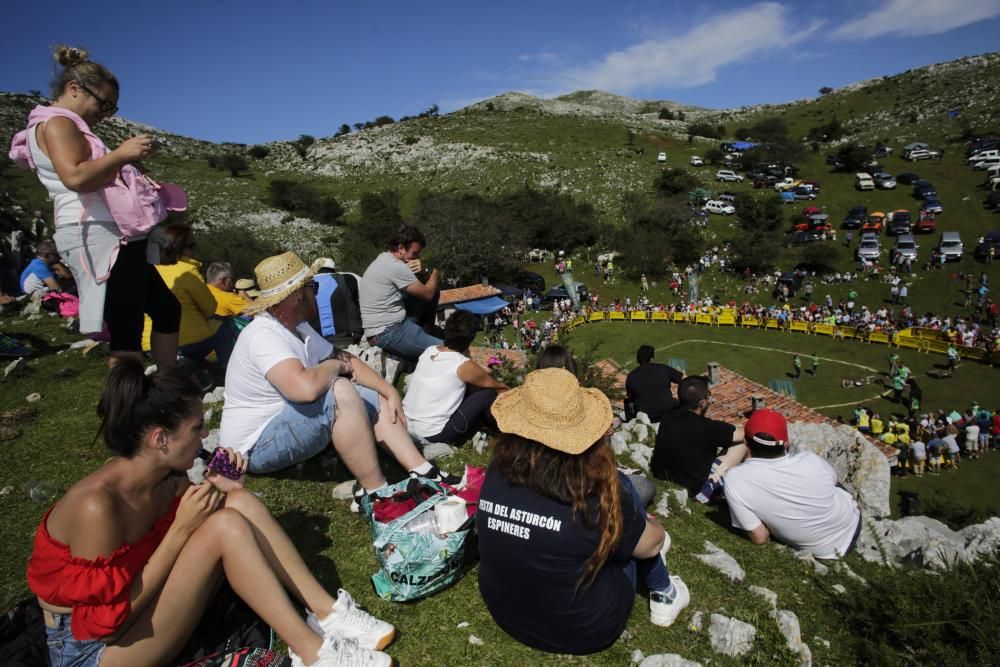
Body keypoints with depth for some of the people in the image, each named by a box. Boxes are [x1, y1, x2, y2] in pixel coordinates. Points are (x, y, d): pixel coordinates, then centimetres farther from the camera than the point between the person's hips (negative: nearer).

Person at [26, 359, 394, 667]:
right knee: (224, 526, -28)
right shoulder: (97, 505, -30)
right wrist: (181, 529, -25)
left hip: (135, 601, 7)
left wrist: (214, 488, -12)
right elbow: (108, 617, -25)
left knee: (238, 501, -12)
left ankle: (328, 612, -10)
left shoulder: (166, 476, -7)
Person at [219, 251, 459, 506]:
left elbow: (346, 360, 9)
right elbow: (306, 388, -42)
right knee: (340, 392, -32)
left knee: (376, 397, 3)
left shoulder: (298, 327, 5)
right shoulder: (264, 335, -26)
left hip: (291, 421, 10)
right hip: (256, 445, -10)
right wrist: (335, 366, -20)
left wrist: (390, 391, -3)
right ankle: (374, 492, -23)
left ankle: (423, 473, -6)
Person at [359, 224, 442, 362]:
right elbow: (428, 294, -9)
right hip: (388, 335, -10)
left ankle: (423, 333, 23)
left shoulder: (383, 260, 14)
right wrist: (435, 274, 10)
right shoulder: (396, 267, -18)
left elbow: (423, 289, 16)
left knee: (433, 291, 15)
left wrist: (421, 273, -6)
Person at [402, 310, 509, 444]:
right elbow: (494, 385, 4)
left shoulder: (429, 351, 3)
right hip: (432, 435, -7)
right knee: (488, 393, 0)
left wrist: (480, 372, 28)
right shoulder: (464, 366, -15)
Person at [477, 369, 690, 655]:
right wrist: (653, 526, 14)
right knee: (620, 487, 4)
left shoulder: (496, 474, -18)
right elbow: (651, 544, -11)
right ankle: (663, 594, 24)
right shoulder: (595, 495, -31)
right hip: (583, 631, -3)